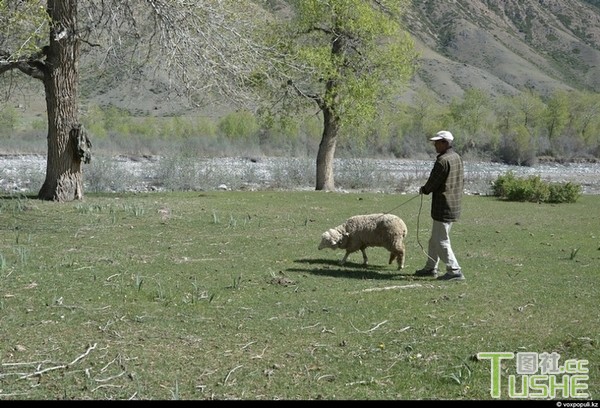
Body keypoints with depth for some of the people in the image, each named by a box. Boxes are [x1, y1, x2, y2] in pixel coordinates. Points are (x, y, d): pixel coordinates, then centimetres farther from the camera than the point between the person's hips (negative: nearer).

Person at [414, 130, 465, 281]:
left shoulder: (443, 161, -21)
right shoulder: (458, 158, 9)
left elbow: (433, 182, -16)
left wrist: (424, 190, 7)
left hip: (443, 207, -10)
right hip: (454, 205, 10)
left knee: (441, 241, -3)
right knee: (435, 239, 19)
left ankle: (455, 271, -2)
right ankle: (431, 268, 28)